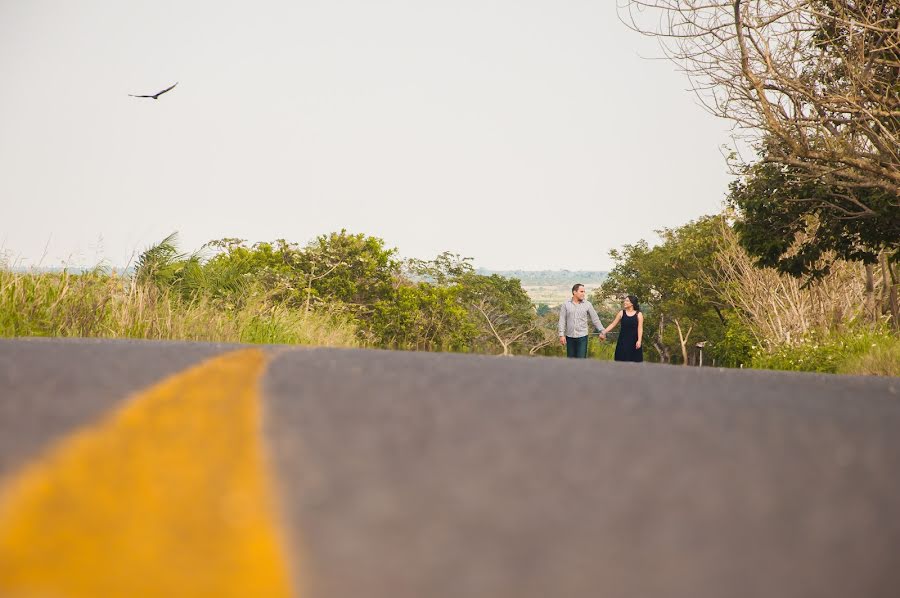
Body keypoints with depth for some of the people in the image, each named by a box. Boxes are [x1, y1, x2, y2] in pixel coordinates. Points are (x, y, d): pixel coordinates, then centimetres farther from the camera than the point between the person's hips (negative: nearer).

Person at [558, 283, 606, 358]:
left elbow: (595, 319, 5)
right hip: (570, 337, 1)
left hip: (582, 336, -1)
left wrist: (602, 331, 3)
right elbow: (562, 320, 0)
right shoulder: (566, 305, 1)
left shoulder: (587, 304, 1)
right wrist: (561, 335, -7)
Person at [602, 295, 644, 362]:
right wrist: (604, 332, -4)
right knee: (622, 360, 0)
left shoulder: (639, 314, 0)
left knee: (634, 360, 0)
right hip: (623, 340, 2)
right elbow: (613, 324, 5)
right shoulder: (621, 313, 5)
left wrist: (639, 341, -16)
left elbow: (640, 328, -6)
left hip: (634, 341, -2)